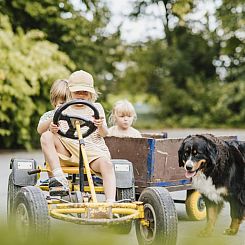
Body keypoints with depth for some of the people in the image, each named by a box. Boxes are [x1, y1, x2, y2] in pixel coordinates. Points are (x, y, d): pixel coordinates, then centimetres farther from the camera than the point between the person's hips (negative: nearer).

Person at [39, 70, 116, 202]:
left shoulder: (96, 107, 18)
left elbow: (104, 133, 7)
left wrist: (100, 126, -19)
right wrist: (52, 127, -16)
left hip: (93, 150, -1)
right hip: (67, 152, 1)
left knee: (106, 163, -34)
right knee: (46, 136, -24)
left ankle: (110, 202, -47)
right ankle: (59, 178, -33)